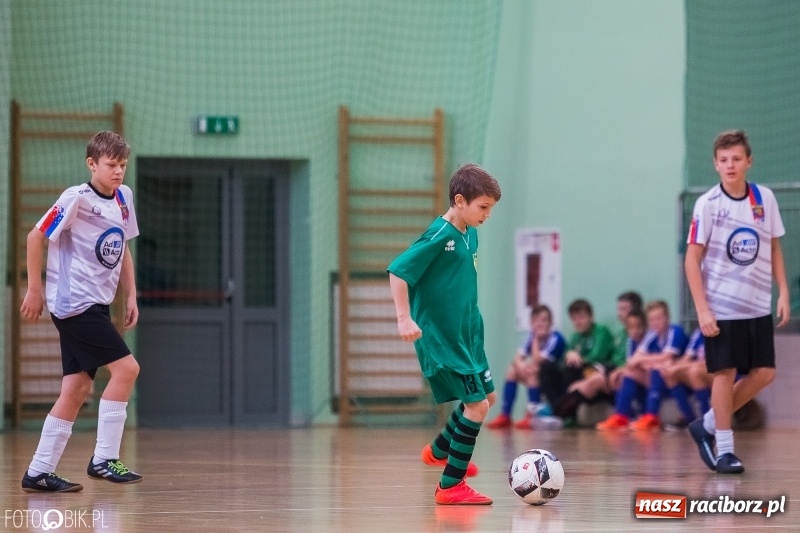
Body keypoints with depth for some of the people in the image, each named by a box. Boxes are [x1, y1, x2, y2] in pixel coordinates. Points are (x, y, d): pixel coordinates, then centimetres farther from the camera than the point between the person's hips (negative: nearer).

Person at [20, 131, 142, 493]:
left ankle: (39, 473, 10)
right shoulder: (77, 199, -14)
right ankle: (103, 459, -9)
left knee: (78, 387, 6)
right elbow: (36, 237, -10)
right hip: (75, 304, -8)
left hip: (96, 306, 8)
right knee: (126, 368, -14)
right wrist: (34, 289, -8)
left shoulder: (123, 198, 9)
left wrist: (130, 295, 13)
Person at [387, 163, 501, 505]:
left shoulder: (469, 234, 6)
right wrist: (404, 318, -27)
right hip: (441, 338, -9)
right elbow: (398, 271, -22)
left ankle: (439, 450, 40)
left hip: (466, 334, 9)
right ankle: (450, 487, -2)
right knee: (477, 404, -10)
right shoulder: (440, 236, -20)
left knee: (486, 396, 18)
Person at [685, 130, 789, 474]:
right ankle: (724, 449, 8)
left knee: (763, 373, 2)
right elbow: (692, 258, -8)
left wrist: (783, 292, 3)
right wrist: (702, 309, -14)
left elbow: (774, 248, 12)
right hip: (721, 307, -4)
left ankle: (708, 425, 17)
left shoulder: (765, 199, 2)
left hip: (757, 306, 4)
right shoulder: (708, 204, -9)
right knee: (725, 373, -2)